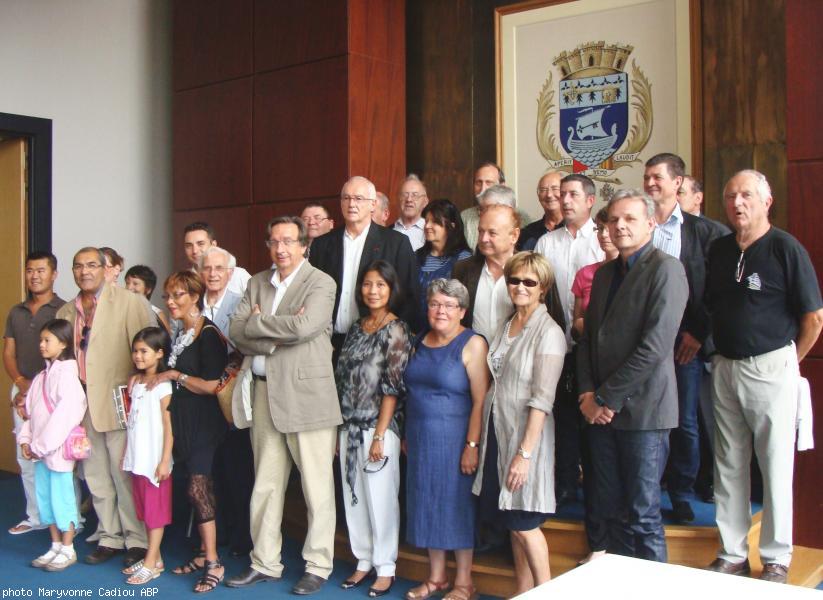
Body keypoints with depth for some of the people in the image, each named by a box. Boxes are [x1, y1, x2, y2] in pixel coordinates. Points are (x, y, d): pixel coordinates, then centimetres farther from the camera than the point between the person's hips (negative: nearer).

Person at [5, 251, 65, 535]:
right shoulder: (16, 312, 14)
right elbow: (8, 353, 13)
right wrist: (21, 383, -4)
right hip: (22, 392, 6)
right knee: (26, 458, 10)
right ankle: (35, 516, 21)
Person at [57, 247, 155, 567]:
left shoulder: (130, 302, -5)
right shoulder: (66, 312, 13)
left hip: (119, 404, -6)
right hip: (83, 405, 6)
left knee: (125, 475, -1)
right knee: (96, 476, 13)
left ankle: (137, 540, 10)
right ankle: (110, 538, 25)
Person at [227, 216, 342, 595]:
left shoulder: (320, 283, -4)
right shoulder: (257, 283, 13)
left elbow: (303, 327, -21)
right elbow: (236, 333, 2)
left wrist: (257, 323, -7)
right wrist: (278, 334, -13)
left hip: (306, 394, -5)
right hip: (265, 393, 6)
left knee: (317, 486, 2)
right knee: (265, 484, 13)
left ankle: (318, 566, 16)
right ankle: (265, 563, 26)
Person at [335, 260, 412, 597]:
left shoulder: (397, 330, -7)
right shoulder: (356, 328, 10)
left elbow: (393, 386, -12)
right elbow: (342, 379, 12)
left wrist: (379, 436, -15)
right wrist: (337, 429, 9)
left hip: (379, 427, -6)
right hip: (349, 427, 6)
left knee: (380, 498, 1)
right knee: (353, 496, 11)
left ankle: (385, 568, 16)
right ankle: (364, 561, 25)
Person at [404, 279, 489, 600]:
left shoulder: (472, 344, -11)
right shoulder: (420, 342, 9)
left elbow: (480, 400, -16)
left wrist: (472, 445, -20)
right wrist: (408, 435, 12)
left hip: (454, 438, -6)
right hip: (421, 438, 6)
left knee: (457, 504, 2)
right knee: (428, 502, 12)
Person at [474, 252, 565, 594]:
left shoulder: (549, 333, -13)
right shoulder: (506, 326, 10)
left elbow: (542, 399, -17)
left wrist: (525, 452, -21)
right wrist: (479, 437, 7)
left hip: (525, 434, -7)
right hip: (497, 431, 7)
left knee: (524, 524, -1)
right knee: (512, 522, 13)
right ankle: (522, 594, 24)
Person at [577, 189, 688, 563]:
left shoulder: (665, 269, -9)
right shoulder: (604, 274, 17)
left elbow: (655, 346, -17)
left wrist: (606, 398, -13)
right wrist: (588, 393, 0)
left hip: (642, 409, -7)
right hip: (601, 410, 7)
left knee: (643, 515, 1)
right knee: (612, 512, 12)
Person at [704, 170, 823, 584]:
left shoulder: (785, 248, -10)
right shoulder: (719, 250, 8)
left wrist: (788, 361, 1)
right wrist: (719, 352, 10)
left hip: (771, 368, -6)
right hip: (724, 368, 6)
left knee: (776, 466, 3)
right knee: (728, 467, 11)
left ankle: (777, 560, 17)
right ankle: (732, 554, 23)